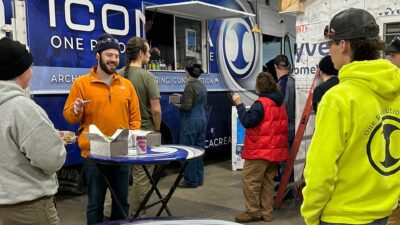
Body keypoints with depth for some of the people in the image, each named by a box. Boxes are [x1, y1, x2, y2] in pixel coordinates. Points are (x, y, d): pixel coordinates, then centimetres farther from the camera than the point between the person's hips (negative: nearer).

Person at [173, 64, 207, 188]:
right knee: (199, 149, 13)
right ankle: (199, 178, 20)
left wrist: (177, 105, -1)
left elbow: (187, 106, -20)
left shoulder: (190, 86, -14)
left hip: (191, 121, -9)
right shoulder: (202, 86, 13)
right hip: (202, 120, 9)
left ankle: (191, 180, 3)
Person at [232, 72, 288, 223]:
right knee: (267, 181, 14)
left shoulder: (261, 103, -15)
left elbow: (247, 122, -19)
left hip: (260, 150, -9)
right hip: (275, 150, 9)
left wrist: (239, 104, -13)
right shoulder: (280, 103, 12)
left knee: (249, 180, 1)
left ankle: (253, 212, 5)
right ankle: (266, 212, 17)